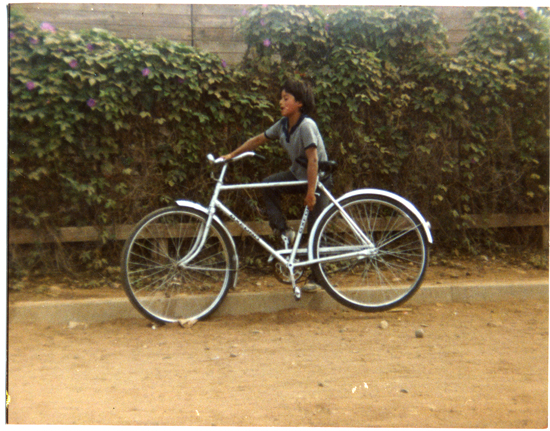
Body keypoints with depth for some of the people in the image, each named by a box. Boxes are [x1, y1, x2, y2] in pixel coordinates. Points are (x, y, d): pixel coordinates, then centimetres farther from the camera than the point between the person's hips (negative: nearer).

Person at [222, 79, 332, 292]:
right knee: (268, 185, -19)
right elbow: (257, 140, 6)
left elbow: (313, 159, -29)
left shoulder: (306, 125, -26)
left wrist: (311, 192, -29)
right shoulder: (283, 124, -3)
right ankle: (284, 232, -6)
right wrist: (231, 155, 3)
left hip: (318, 179, -7)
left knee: (316, 232, -3)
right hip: (297, 174, 7)